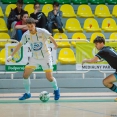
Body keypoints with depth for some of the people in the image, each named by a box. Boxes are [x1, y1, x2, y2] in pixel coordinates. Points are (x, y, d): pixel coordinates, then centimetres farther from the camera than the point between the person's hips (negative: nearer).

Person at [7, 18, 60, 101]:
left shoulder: (42, 32, -20)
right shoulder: (26, 35, -8)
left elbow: (51, 38, -8)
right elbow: (20, 45, 3)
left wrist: (56, 46, -11)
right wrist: (11, 56, 4)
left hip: (45, 57, -4)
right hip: (34, 58, 4)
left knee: (49, 77, -9)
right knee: (25, 75, -5)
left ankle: (56, 90, 21)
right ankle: (27, 93, 14)